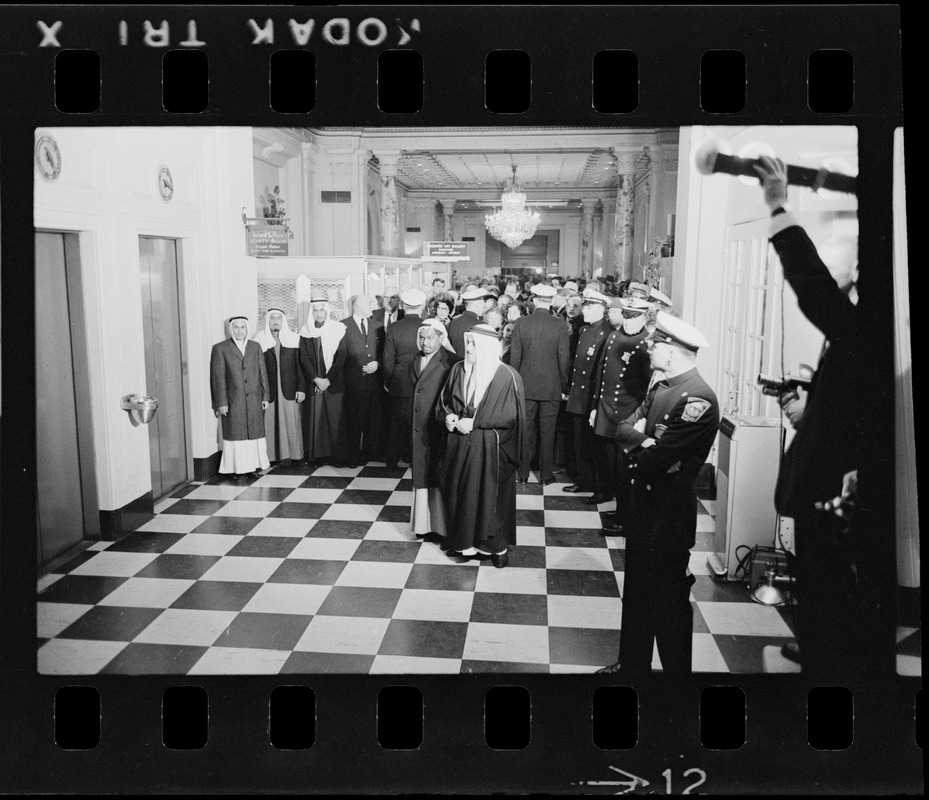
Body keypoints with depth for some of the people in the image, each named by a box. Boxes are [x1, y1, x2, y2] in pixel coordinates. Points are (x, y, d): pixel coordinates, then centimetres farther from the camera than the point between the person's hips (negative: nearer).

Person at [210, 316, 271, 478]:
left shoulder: (255, 347, 10)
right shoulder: (220, 349, -1)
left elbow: (262, 373, 10)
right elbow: (218, 378, -4)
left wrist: (265, 396, 5)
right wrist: (221, 402, -8)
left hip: (255, 400, 3)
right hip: (233, 402, -3)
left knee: (255, 433, 7)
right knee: (236, 434, 2)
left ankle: (256, 464, 16)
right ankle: (238, 467, 8)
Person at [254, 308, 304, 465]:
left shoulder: (294, 339, 7)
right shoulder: (259, 341, 5)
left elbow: (300, 365, 6)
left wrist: (301, 388, -1)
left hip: (290, 391, 1)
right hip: (268, 391, 0)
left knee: (291, 422, 0)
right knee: (270, 423, -2)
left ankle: (293, 455, 8)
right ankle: (271, 456, 5)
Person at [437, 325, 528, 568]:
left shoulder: (507, 377, -11)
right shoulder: (457, 370, 3)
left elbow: (510, 416, -13)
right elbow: (444, 402, 12)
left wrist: (474, 422, -18)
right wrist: (449, 417, -11)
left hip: (490, 449, -4)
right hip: (459, 446, 4)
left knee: (490, 495, 2)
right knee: (460, 492, 8)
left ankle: (497, 545, 17)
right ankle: (463, 540, 23)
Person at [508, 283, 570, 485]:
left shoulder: (521, 323, -5)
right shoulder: (560, 325, -7)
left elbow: (515, 356, -2)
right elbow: (563, 359, -5)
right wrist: (563, 387, 4)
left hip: (526, 385, 1)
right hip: (551, 387, -1)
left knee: (525, 431, 10)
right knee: (547, 432, 8)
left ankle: (523, 474, 14)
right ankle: (546, 475, 14)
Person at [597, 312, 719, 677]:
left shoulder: (698, 399, -21)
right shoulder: (662, 389, 9)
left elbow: (656, 459, -24)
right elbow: (623, 430, 4)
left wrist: (637, 446, -5)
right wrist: (645, 440, -15)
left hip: (668, 518, -9)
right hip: (643, 509, 9)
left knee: (669, 603, 6)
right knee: (636, 593, 20)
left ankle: (676, 670, 24)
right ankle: (632, 664, 36)